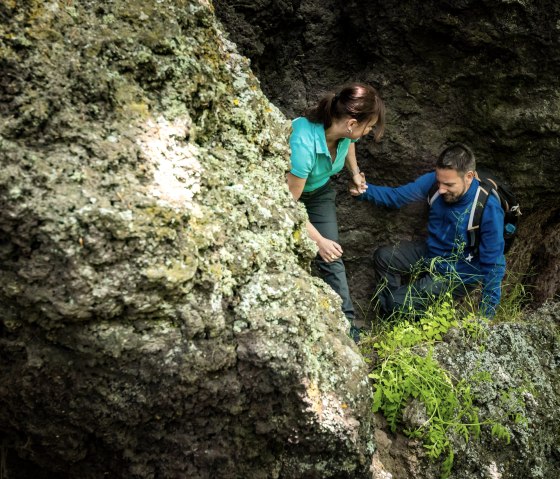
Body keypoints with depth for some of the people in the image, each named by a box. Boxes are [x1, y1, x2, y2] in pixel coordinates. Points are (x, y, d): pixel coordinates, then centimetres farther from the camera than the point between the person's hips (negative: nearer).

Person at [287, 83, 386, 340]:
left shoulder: (344, 130, -23)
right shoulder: (304, 143, -43)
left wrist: (355, 173, 4)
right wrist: (318, 240, -27)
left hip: (319, 190, 5)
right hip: (286, 191, -4)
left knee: (331, 257, -3)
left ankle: (346, 321, 3)